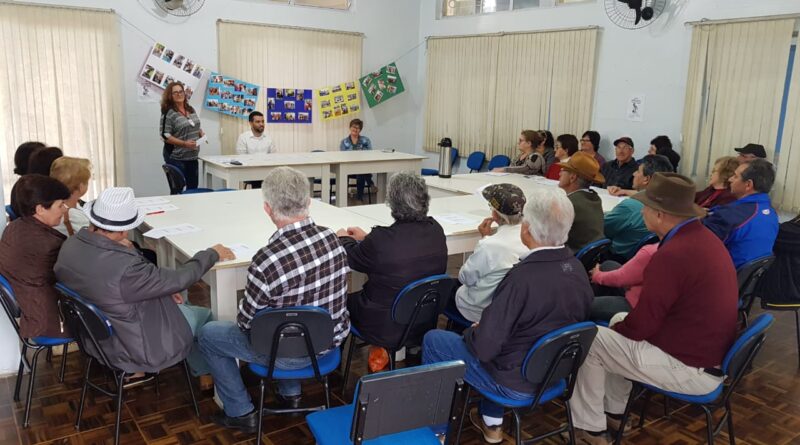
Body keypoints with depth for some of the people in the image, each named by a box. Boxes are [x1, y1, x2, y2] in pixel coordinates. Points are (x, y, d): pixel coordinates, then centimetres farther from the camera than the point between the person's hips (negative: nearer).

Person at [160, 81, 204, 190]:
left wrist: (201, 133, 2)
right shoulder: (168, 113, -10)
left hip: (192, 156, 7)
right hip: (176, 157, -7)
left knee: (193, 187, 11)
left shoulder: (191, 109, 10)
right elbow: (165, 136, -14)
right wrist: (184, 143, -22)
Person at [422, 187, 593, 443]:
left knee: (432, 340, 10)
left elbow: (484, 348, -26)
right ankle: (492, 422, 35)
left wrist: (471, 332, -4)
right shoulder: (577, 267, -9)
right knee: (492, 329, 31)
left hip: (516, 383, -7)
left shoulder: (523, 278, -32)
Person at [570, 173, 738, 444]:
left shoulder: (672, 254, -28)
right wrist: (620, 323, 10)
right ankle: (614, 413, 31)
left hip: (691, 370, -9)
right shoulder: (704, 237, 3)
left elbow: (640, 326, -20)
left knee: (589, 341, 0)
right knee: (620, 322, 22)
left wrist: (616, 327, 1)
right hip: (711, 353, 9)